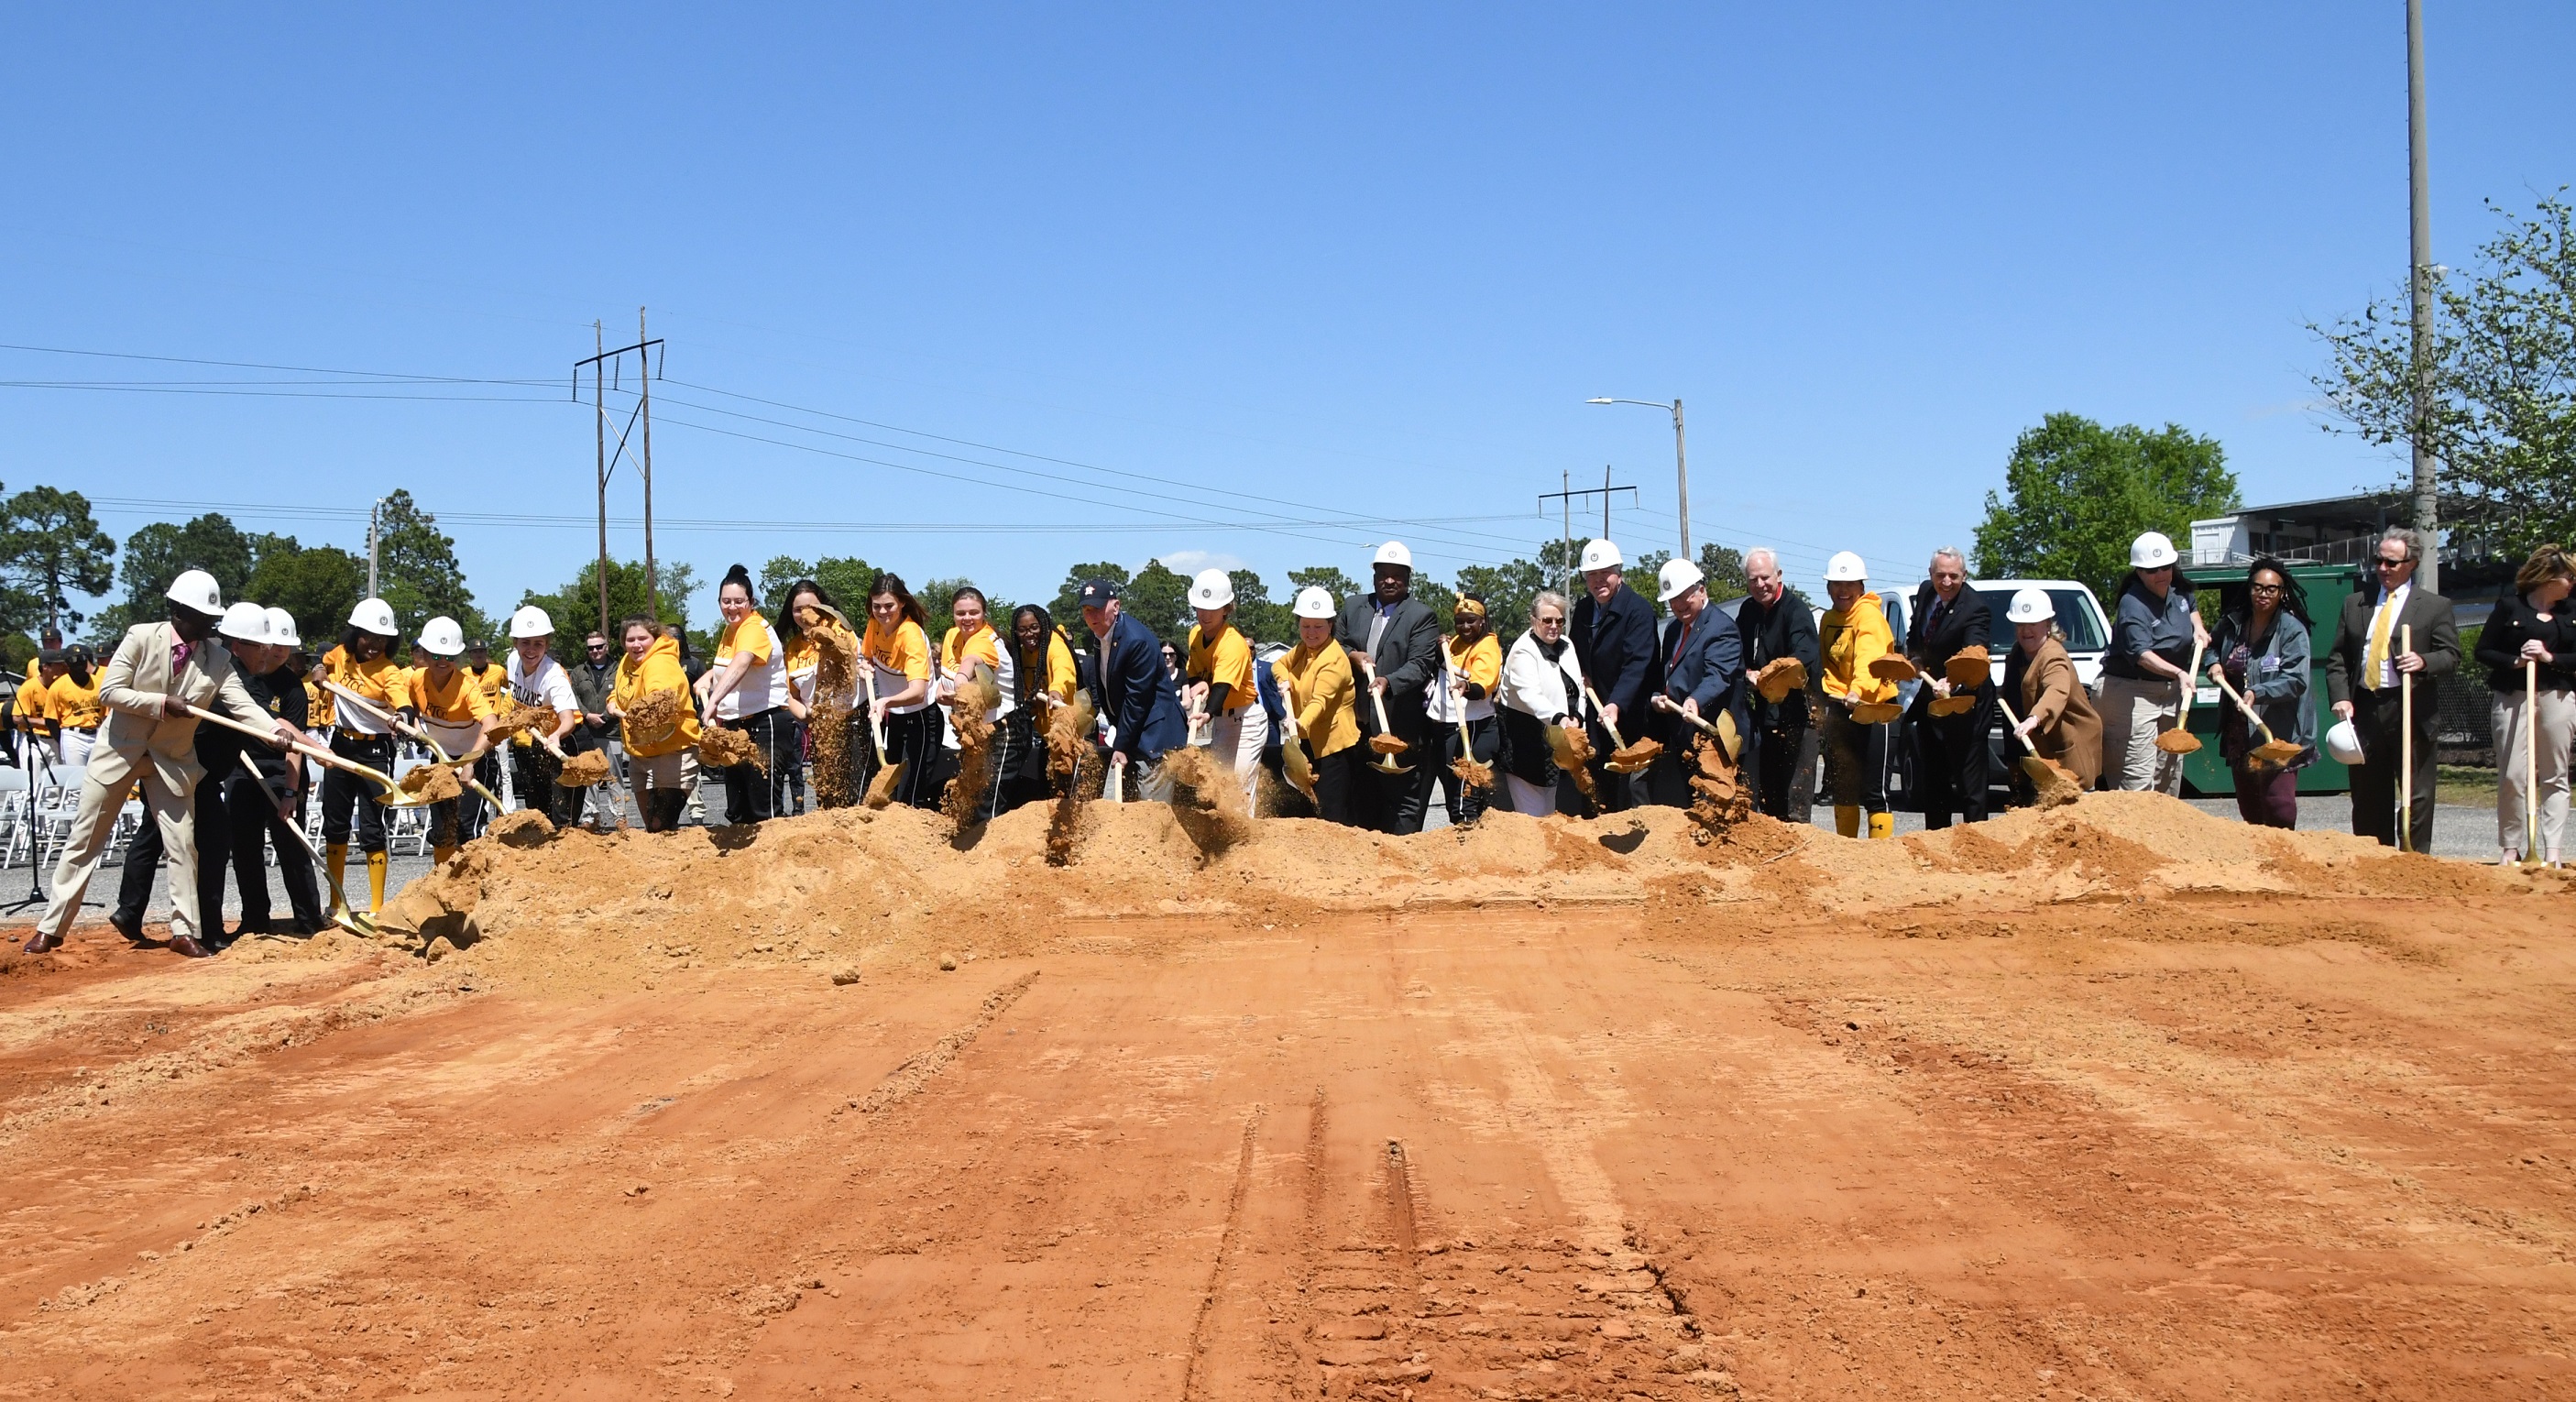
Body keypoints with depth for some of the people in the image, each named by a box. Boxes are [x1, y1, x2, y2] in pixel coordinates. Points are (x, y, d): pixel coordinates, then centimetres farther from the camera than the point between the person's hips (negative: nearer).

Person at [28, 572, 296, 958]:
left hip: (173, 759, 2)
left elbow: (241, 703, -17)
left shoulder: (218, 659, -7)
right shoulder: (142, 637, -15)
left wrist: (274, 729, -35)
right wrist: (162, 704, -25)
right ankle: (51, 927, 13)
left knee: (182, 843, 0)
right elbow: (108, 690, -17)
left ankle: (185, 931, 10)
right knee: (84, 840, 5)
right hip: (120, 749, -2)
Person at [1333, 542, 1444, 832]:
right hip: (1358, 724, 6)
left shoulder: (1422, 616, -4)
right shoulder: (1354, 606, 12)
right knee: (1362, 799, 14)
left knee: (1403, 801, -1)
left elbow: (1420, 664, -14)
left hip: (1398, 727, -5)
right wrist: (1352, 655, -5)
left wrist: (1389, 682, -31)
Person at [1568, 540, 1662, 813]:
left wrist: (1617, 704, -33)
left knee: (1630, 790, -10)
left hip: (1630, 715, -7)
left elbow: (1637, 664, -22)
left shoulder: (1638, 609, -12)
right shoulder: (1583, 609, 10)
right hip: (1597, 713, 7)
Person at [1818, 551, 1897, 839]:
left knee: (1874, 791, -9)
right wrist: (1831, 692, -3)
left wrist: (1857, 691, -46)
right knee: (1842, 788, 15)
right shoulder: (1829, 619, 13)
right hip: (1840, 709, 8)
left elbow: (1869, 660, -29)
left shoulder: (1869, 615, -13)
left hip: (1871, 708, -8)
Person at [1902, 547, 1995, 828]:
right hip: (1929, 699, 8)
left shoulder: (1975, 609, -23)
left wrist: (1951, 683, -54)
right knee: (1931, 780, 16)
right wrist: (1913, 656, -1)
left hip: (1964, 703, -8)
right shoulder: (1925, 592, 0)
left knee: (1970, 782, -7)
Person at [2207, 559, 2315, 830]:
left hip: (2279, 731, -6)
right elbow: (2213, 645, 29)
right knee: (2248, 807, 14)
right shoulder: (2232, 624, 6)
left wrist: (2258, 693, -29)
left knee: (2279, 806, -12)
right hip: (2239, 734, 6)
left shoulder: (2292, 630, -11)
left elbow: (2296, 681, -18)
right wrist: (2214, 663, 9)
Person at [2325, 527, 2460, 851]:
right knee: (2367, 796, 7)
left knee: (2417, 795, -2)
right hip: (2364, 709, 3)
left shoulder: (2435, 606, 4)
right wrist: (2340, 697, -2)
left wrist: (2424, 661, -19)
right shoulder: (2355, 603, 13)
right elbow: (2337, 658, 11)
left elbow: (2451, 656, 1)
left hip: (2412, 710, -3)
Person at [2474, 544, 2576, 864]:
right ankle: (2511, 847, 5)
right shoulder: (2509, 606, -2)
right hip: (2514, 699, -3)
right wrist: (2515, 661, -15)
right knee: (2511, 776, -4)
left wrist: (2549, 657, -13)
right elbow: (2483, 650, 0)